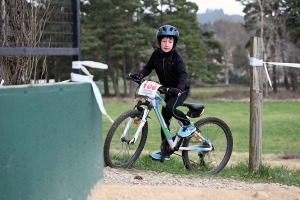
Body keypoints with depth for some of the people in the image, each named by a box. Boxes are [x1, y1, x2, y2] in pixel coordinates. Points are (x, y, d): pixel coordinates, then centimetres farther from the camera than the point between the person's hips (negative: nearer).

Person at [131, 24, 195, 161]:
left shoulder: (176, 57, -17)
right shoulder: (156, 55, -3)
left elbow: (183, 74, -27)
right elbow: (148, 67, 3)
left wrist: (179, 89, -44)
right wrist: (140, 74, -20)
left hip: (181, 90, -6)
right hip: (168, 90, 6)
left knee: (170, 108, -31)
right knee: (164, 119, 4)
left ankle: (188, 125, -7)